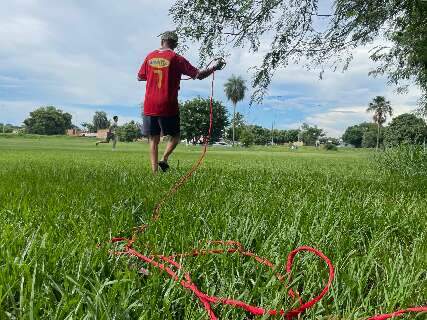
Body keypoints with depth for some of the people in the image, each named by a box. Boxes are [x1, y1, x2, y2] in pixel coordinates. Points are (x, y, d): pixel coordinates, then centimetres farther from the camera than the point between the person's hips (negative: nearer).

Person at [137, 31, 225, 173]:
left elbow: (140, 77, 20)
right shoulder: (176, 58, -3)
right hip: (167, 107, -3)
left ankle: (154, 171, 4)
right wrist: (215, 67, 11)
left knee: (153, 140, 9)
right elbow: (198, 75, -4)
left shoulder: (150, 56, 9)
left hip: (149, 106, 4)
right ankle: (164, 159, -6)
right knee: (175, 136, 15)